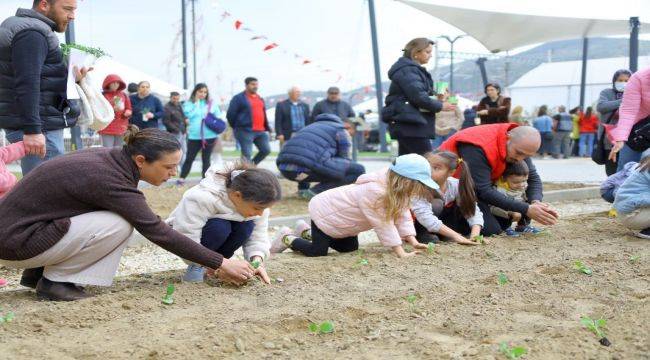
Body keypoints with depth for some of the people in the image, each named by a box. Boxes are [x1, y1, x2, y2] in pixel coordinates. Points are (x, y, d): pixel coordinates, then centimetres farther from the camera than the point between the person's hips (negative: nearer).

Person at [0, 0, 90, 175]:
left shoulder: (28, 29, 21)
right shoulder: (32, 33, -13)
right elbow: (26, 84, -22)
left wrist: (70, 79, 12)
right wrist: (32, 129, -26)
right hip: (39, 128, -11)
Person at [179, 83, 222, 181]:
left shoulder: (211, 104, 7)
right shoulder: (189, 104, 3)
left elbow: (218, 117, 10)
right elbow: (190, 114, -13)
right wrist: (197, 103, -9)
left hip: (209, 136, 1)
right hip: (194, 136, -1)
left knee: (206, 159, 8)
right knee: (189, 158, 1)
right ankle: (182, 179, 6)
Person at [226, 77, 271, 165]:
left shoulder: (260, 99, 19)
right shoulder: (239, 98, -3)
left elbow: (264, 114, 23)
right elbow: (230, 114, -4)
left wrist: (267, 128, 15)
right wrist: (236, 127, 2)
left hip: (261, 131, 7)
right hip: (245, 131, -7)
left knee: (266, 150, 4)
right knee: (246, 154, -7)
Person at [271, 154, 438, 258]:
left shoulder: (397, 190, -10)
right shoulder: (374, 192, -38)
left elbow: (402, 214, -7)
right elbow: (383, 224, -34)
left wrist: (412, 241, -17)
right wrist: (400, 252, -32)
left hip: (338, 212, 9)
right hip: (324, 212, -9)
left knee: (350, 248, 14)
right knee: (317, 252, -11)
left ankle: (306, 233, 29)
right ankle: (287, 238, 15)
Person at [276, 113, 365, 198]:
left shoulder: (313, 126, 36)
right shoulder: (342, 131, 16)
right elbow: (344, 160, 19)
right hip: (309, 167, -8)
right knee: (359, 170, 3)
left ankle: (303, 188, 18)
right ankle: (317, 191, -6)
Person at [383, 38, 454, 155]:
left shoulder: (414, 70, 23)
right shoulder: (407, 70, -9)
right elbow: (418, 96, -18)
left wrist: (437, 100, 9)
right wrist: (440, 106, -7)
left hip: (408, 124, 10)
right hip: (410, 124, -10)